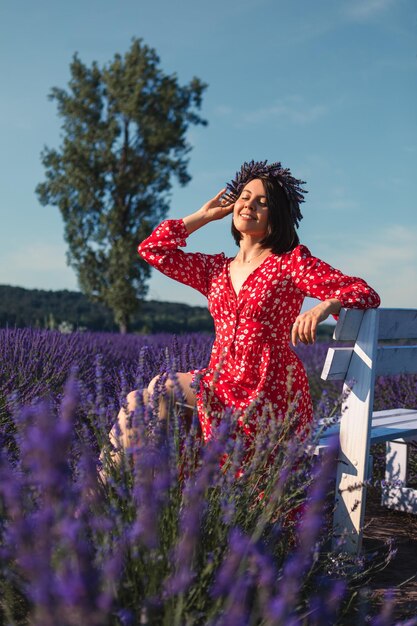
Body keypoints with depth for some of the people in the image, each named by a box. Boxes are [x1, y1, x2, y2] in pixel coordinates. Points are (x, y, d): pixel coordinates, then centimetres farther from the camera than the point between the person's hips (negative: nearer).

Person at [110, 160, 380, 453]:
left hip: (271, 395, -5)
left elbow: (366, 293, -6)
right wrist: (204, 215, 17)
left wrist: (325, 306, -27)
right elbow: (151, 248, 15)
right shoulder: (215, 268, 15)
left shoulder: (292, 261, -1)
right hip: (222, 384, 5)